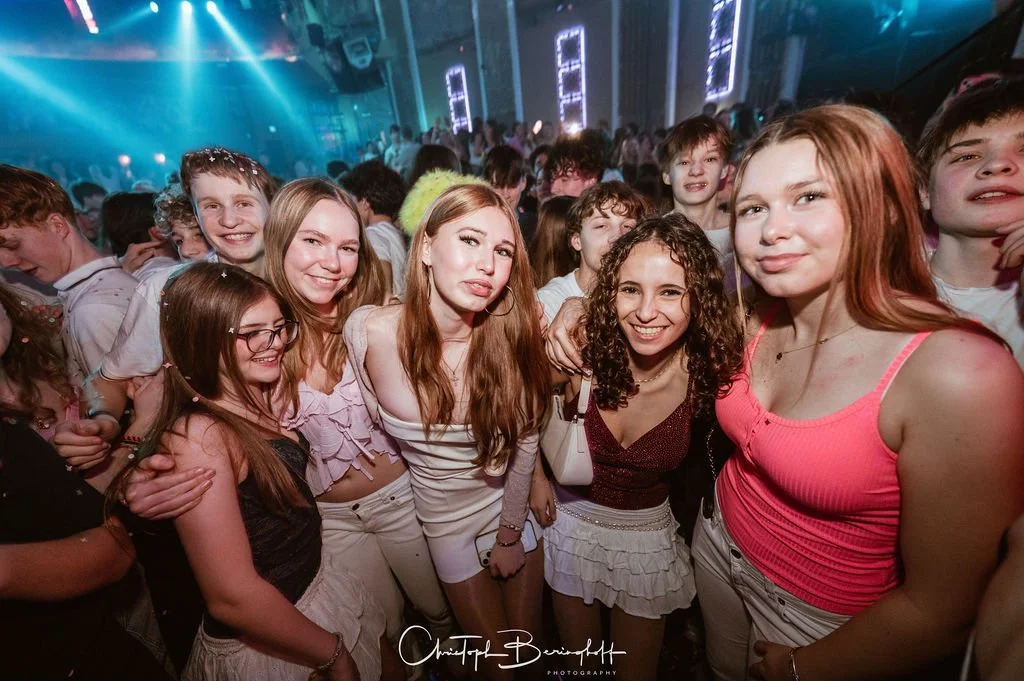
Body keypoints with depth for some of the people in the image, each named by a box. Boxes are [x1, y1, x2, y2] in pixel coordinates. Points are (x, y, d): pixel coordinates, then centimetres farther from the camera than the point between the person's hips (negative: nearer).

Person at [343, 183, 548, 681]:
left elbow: (524, 438, -11)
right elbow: (380, 422, -5)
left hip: (512, 505, 1)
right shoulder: (369, 332, -24)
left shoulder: (513, 334, -24)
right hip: (445, 519, 0)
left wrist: (510, 533, -2)